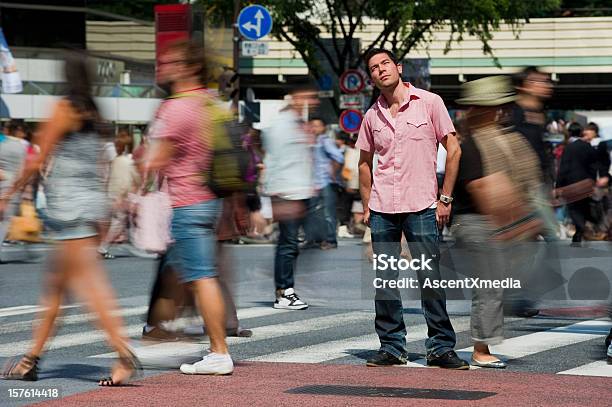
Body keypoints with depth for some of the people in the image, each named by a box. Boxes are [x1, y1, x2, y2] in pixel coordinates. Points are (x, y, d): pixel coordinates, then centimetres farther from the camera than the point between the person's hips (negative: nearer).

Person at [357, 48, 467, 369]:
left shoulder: (429, 103, -1)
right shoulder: (372, 116, 10)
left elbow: (453, 150, 0)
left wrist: (445, 198, -4)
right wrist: (366, 206, 12)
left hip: (421, 207, -3)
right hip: (382, 209, 3)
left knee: (430, 279, -5)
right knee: (384, 280, 3)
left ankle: (441, 348, 2)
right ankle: (391, 347, 11)